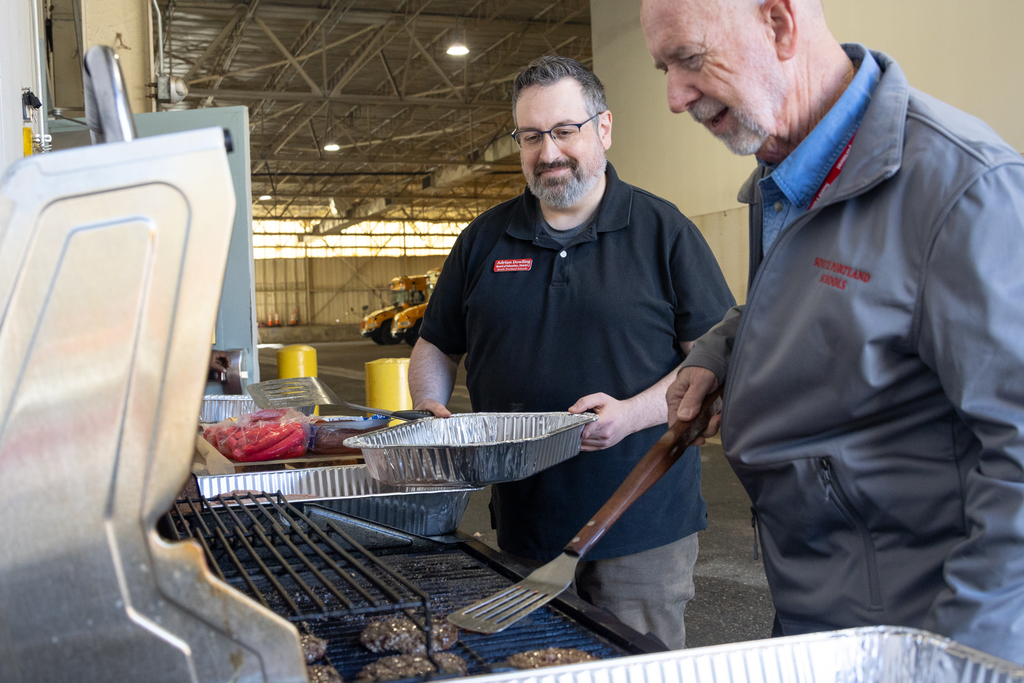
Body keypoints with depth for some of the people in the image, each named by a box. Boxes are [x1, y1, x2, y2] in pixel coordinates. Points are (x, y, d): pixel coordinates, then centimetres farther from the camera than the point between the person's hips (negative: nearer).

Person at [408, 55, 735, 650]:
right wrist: (432, 410, -3)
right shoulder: (483, 241, 10)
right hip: (523, 527, 3)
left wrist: (634, 413, -18)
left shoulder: (662, 229, -1)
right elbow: (436, 348, 18)